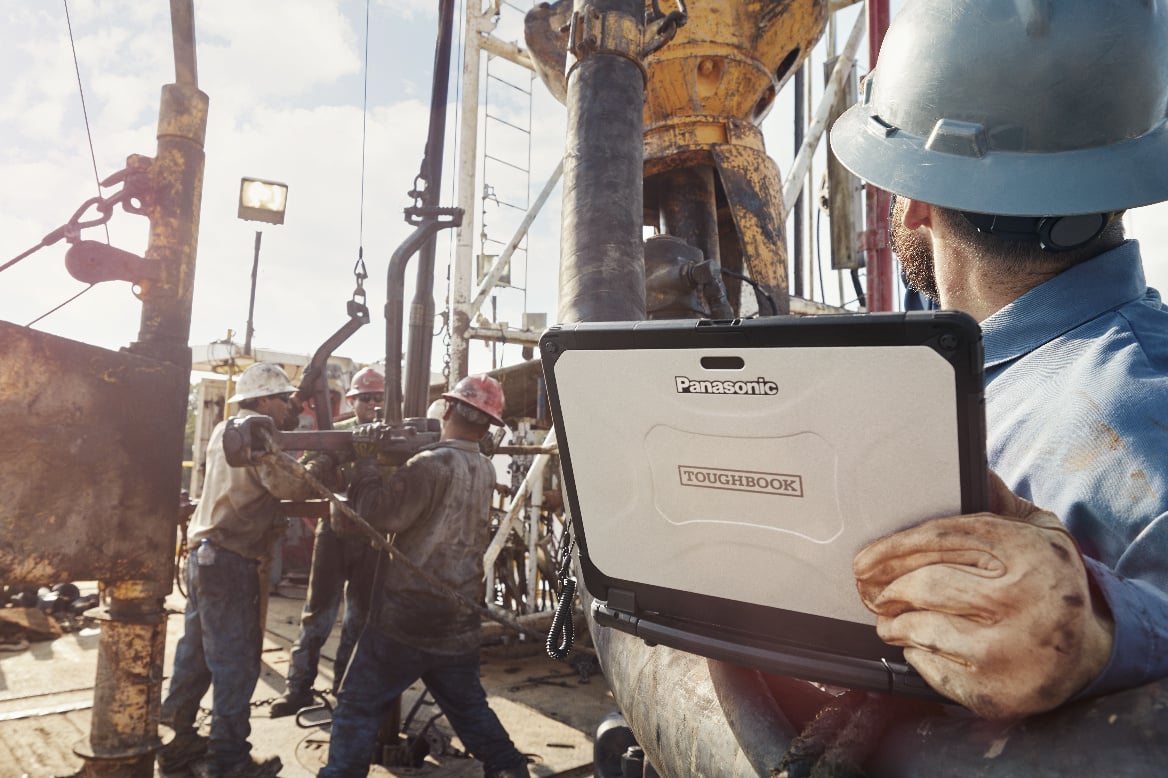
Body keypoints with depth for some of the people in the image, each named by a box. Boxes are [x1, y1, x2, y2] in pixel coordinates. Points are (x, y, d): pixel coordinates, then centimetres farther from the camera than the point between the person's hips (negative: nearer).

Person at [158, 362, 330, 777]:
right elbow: (288, 485, -25)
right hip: (231, 561, -9)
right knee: (235, 662, -1)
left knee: (196, 651, 18)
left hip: (206, 554, 10)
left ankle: (178, 740, 30)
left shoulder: (226, 429, 13)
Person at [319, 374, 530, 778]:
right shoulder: (485, 470, 7)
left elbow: (380, 513, -18)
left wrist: (364, 460, -9)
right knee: (468, 705, 22)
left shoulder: (433, 464, -18)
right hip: (460, 619, 7)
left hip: (408, 614, -7)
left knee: (359, 706, 7)